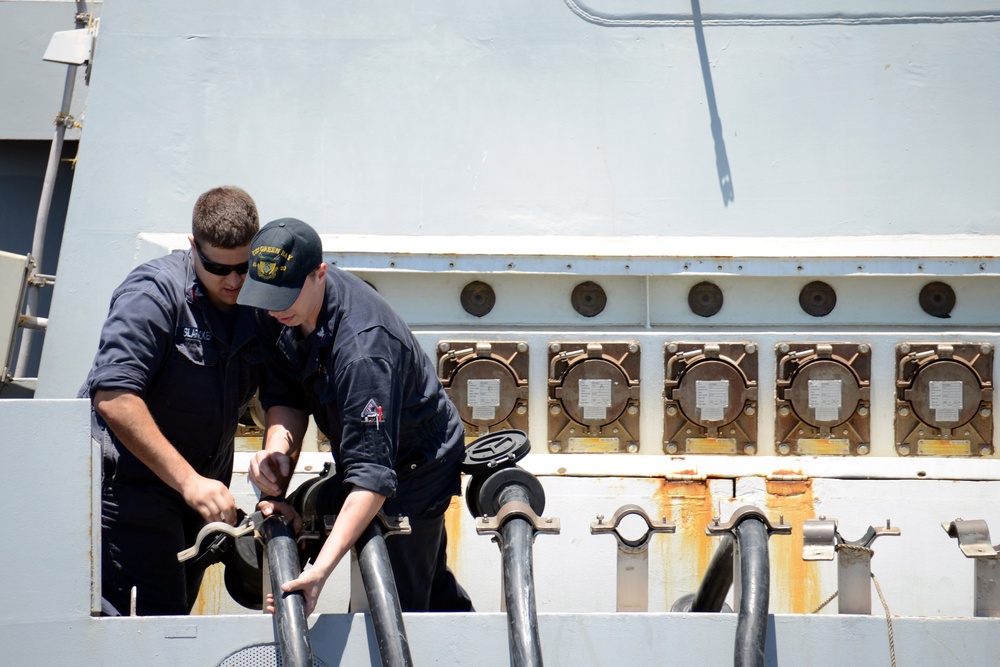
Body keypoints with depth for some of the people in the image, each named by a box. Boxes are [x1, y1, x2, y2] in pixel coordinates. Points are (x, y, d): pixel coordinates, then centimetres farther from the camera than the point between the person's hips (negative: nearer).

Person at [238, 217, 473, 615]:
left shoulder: (362, 348, -42)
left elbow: (373, 476, -47)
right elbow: (286, 395, -7)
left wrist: (321, 570, -57)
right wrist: (278, 444, -31)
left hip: (415, 466, -8)